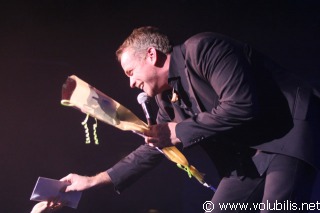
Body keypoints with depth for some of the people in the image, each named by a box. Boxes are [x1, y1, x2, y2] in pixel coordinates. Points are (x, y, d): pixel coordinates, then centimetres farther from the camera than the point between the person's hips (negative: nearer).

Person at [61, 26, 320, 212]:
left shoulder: (202, 49, -14)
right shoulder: (168, 97, 14)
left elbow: (242, 105, -24)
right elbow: (154, 149, 25)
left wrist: (178, 132, -15)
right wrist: (94, 180, 23)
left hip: (290, 131, -9)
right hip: (249, 155, 10)